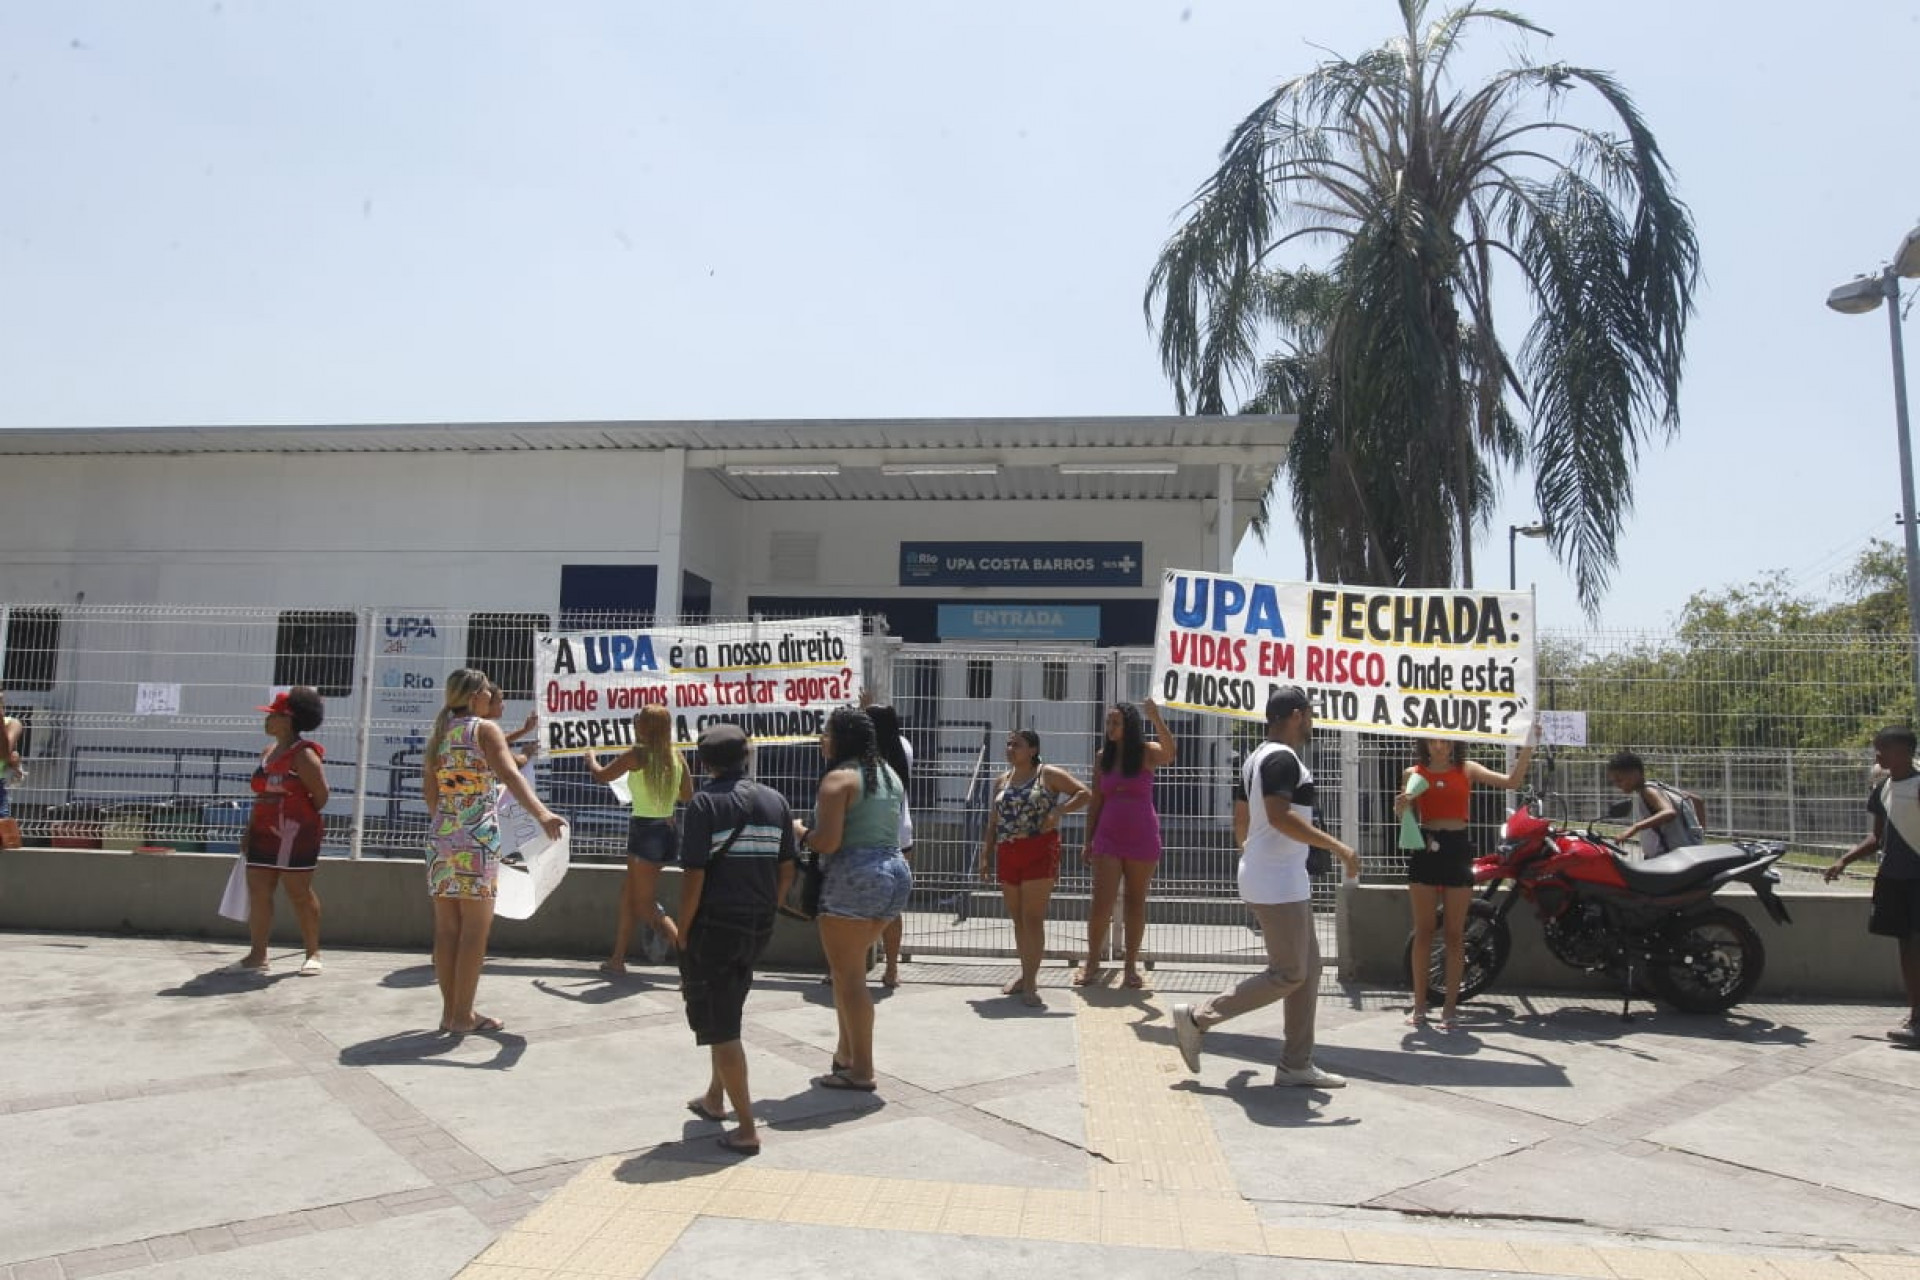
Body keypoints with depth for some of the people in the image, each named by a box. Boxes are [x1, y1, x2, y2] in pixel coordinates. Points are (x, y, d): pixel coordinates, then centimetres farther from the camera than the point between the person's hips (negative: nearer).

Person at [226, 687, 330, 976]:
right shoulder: (268, 753, 15)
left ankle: (313, 954, 9)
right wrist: (249, 831, 14)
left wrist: (299, 819, 2)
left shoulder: (303, 755, -11)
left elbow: (321, 795, -12)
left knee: (299, 892, -1)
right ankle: (258, 955, 12)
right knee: (258, 891, 6)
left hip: (294, 835, -8)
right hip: (264, 833, 8)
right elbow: (260, 795, 19)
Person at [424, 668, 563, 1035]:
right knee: (475, 929, 0)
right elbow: (510, 775, -22)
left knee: (447, 929, 10)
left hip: (440, 837, 7)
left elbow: (429, 792, 15)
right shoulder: (485, 729, -6)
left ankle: (450, 1011, 17)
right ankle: (463, 1015, 4)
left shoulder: (438, 734, 13)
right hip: (477, 839, -7)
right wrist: (540, 813, -34)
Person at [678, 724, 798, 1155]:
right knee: (727, 1013, 25)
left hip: (716, 924, -6)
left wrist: (683, 933, -6)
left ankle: (746, 1129, 7)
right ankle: (715, 1099, 40)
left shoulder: (705, 802, -11)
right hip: (759, 926, 6)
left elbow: (694, 875, -15)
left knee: (720, 1025, 4)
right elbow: (787, 869, 5)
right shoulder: (775, 801, 4)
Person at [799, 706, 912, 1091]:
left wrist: (799, 831, 1)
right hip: (895, 873, 9)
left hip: (854, 879, -9)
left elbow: (827, 842, -19)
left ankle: (861, 1071, 5)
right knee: (850, 970, 21)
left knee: (847, 976, 1)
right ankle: (847, 1054, 28)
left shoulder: (839, 778, -11)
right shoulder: (888, 774, 14)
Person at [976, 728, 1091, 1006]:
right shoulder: (1001, 782, 14)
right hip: (1007, 855, 6)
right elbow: (992, 824, 16)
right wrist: (984, 856, 9)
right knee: (1018, 919, 11)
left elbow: (1086, 794, -4)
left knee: (1033, 918, -8)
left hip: (1040, 852, -6)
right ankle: (1026, 975, 22)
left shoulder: (1049, 774, -1)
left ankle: (1030, 981, -4)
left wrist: (1058, 810, -16)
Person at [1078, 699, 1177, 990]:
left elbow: (1169, 753, -28)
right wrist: (1088, 840, 7)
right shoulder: (1103, 757, 4)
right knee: (1101, 903, -3)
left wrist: (1156, 718, -38)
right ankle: (1092, 964, 8)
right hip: (1108, 837, 2)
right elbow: (1096, 801, 8)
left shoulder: (1146, 752, -4)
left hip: (1142, 838, -2)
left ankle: (1131, 966, 17)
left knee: (1136, 903, 8)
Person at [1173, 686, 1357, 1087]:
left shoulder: (1256, 758, 15)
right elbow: (1279, 815, -29)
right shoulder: (1283, 758, -16)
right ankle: (1197, 1018, 1)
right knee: (1288, 974, -4)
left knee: (1308, 968, 13)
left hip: (1281, 881, 11)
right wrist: (1338, 846, -28)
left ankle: (1296, 1065, 16)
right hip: (1279, 883, -11)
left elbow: (1241, 821, 20)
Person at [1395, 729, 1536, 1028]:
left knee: (1454, 934, 3)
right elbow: (1404, 817, 7)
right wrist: (1400, 806, -15)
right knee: (1423, 932, 5)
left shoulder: (1467, 769, 6)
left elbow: (1511, 781, -4)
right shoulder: (1413, 773, 6)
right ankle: (1419, 1004, 13)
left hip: (1457, 849, 0)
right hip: (1425, 850, 0)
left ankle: (1450, 1006, 10)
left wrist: (1527, 748, -13)